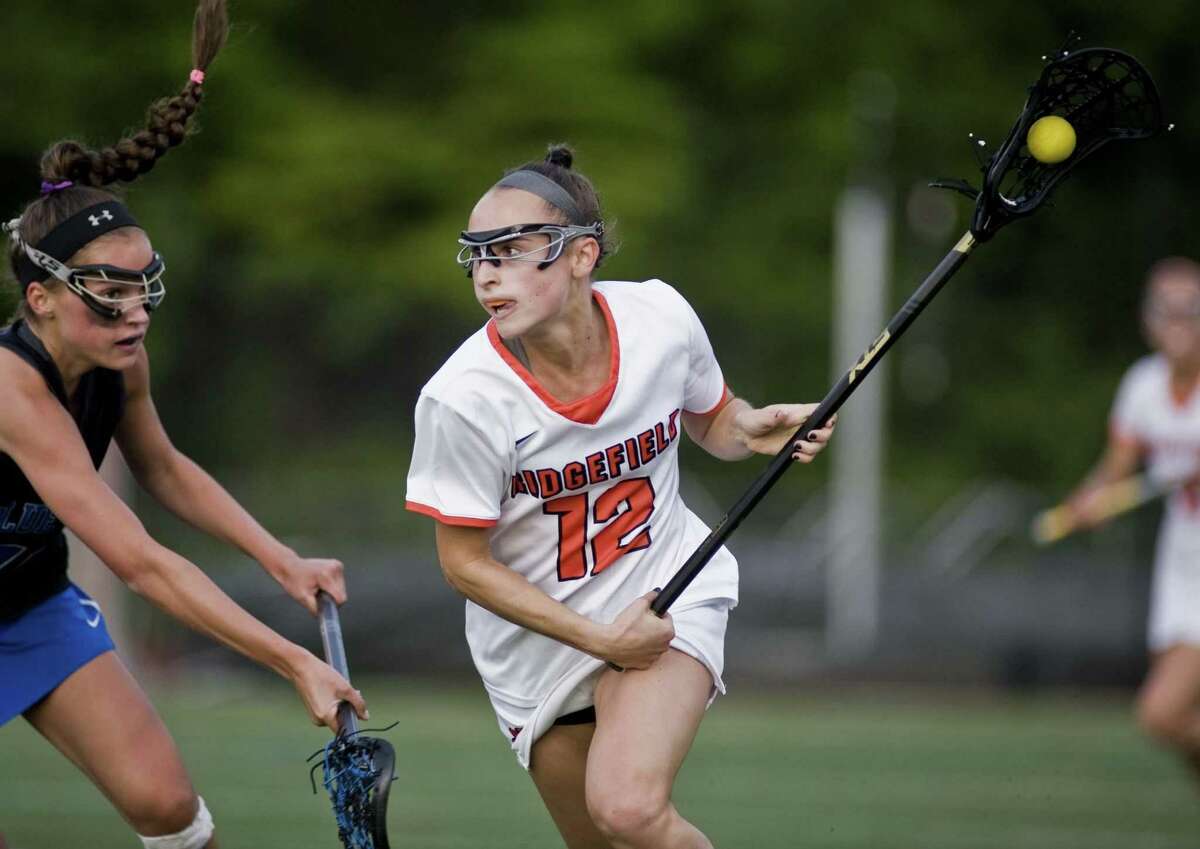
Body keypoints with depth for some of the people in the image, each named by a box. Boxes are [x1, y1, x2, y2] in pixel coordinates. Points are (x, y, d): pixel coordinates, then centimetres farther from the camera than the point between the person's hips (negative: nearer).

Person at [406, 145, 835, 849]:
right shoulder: (462, 400, -23)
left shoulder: (660, 317, -15)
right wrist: (598, 639, -18)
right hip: (539, 630, 0)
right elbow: (466, 562, -12)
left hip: (668, 592, 0)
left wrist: (753, 429, -16)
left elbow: (710, 419, 8)